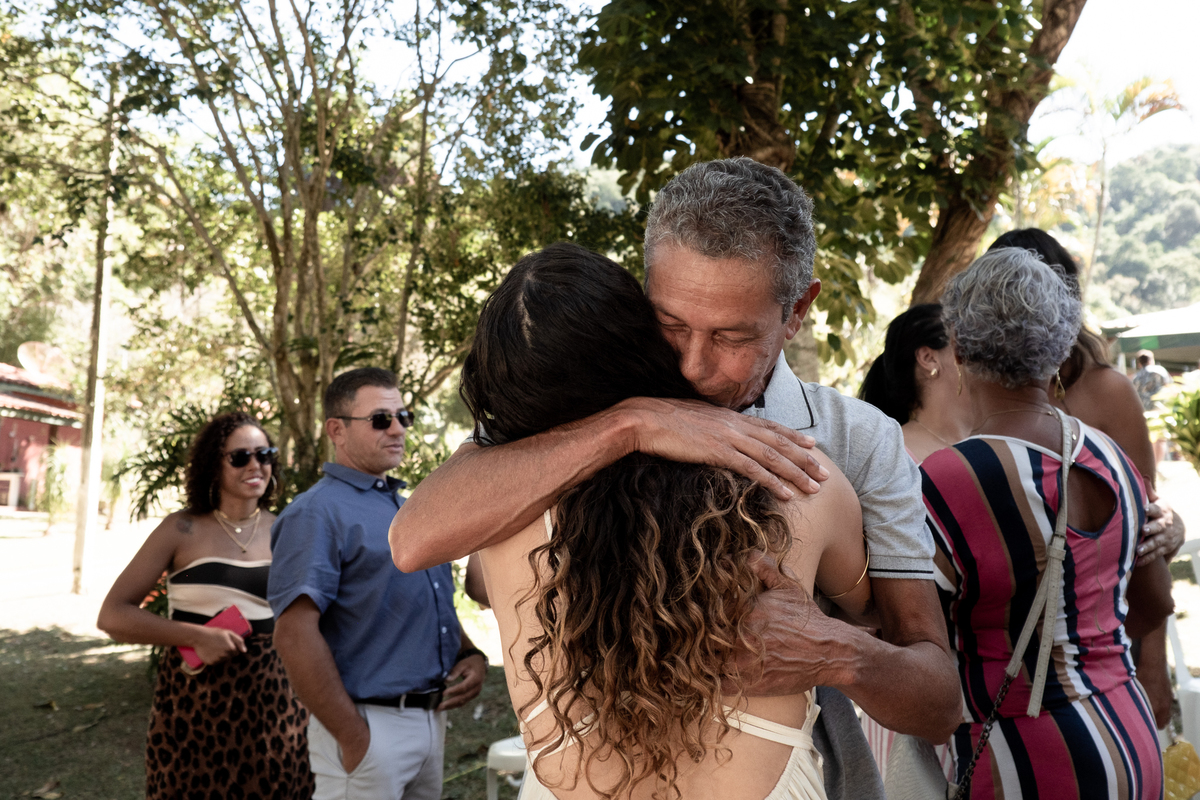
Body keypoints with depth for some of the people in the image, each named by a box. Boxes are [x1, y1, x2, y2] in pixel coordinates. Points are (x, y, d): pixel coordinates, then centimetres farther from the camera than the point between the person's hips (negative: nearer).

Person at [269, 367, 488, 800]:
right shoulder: (316, 513, -11)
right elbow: (294, 634, -20)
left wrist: (471, 655, 3)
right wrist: (354, 739, -20)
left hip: (432, 718, 8)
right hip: (372, 726, -8)